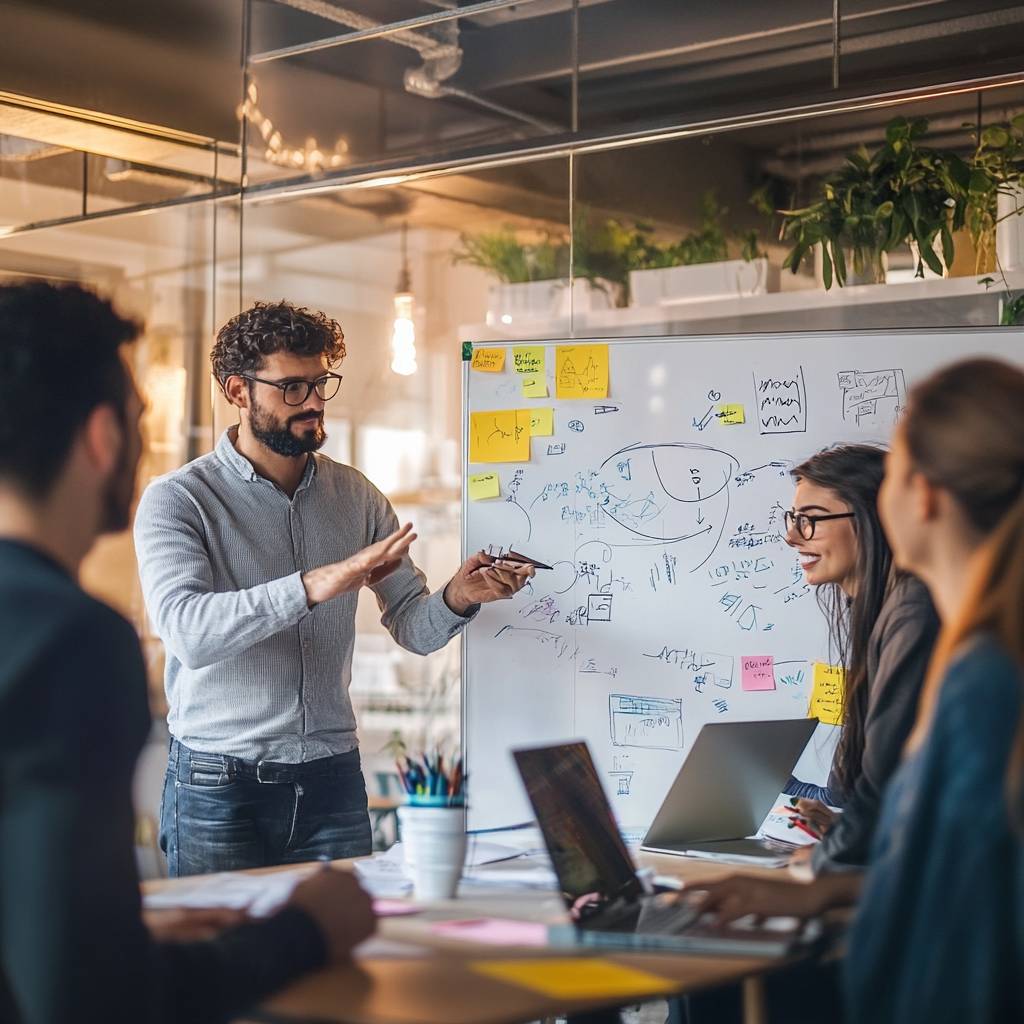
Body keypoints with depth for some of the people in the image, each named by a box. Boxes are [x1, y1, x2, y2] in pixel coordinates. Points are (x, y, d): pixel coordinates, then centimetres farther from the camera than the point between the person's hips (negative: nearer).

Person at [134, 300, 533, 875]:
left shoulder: (356, 496, 7)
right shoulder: (176, 501, -7)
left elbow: (414, 628, 7)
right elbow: (186, 630, -24)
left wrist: (457, 599, -16)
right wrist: (314, 585, -34)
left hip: (333, 780, 4)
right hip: (219, 785, -4)